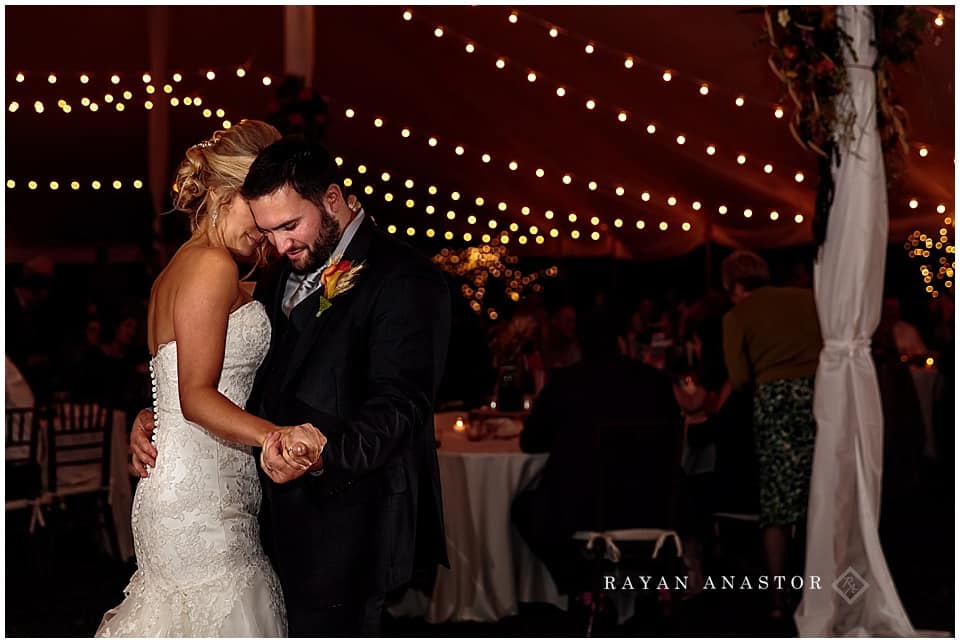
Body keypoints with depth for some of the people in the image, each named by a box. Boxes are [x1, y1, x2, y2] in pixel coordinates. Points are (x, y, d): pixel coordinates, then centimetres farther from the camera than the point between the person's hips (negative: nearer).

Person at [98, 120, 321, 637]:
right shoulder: (213, 266, -11)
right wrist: (273, 435, -31)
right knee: (219, 619, -6)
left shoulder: (177, 269, 20)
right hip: (202, 495, -10)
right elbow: (196, 395, -19)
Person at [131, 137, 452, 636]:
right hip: (280, 519, 8)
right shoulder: (281, 277, 15)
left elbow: (398, 407, -21)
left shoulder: (405, 280, -13)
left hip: (343, 525, -8)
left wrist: (322, 457, -38)